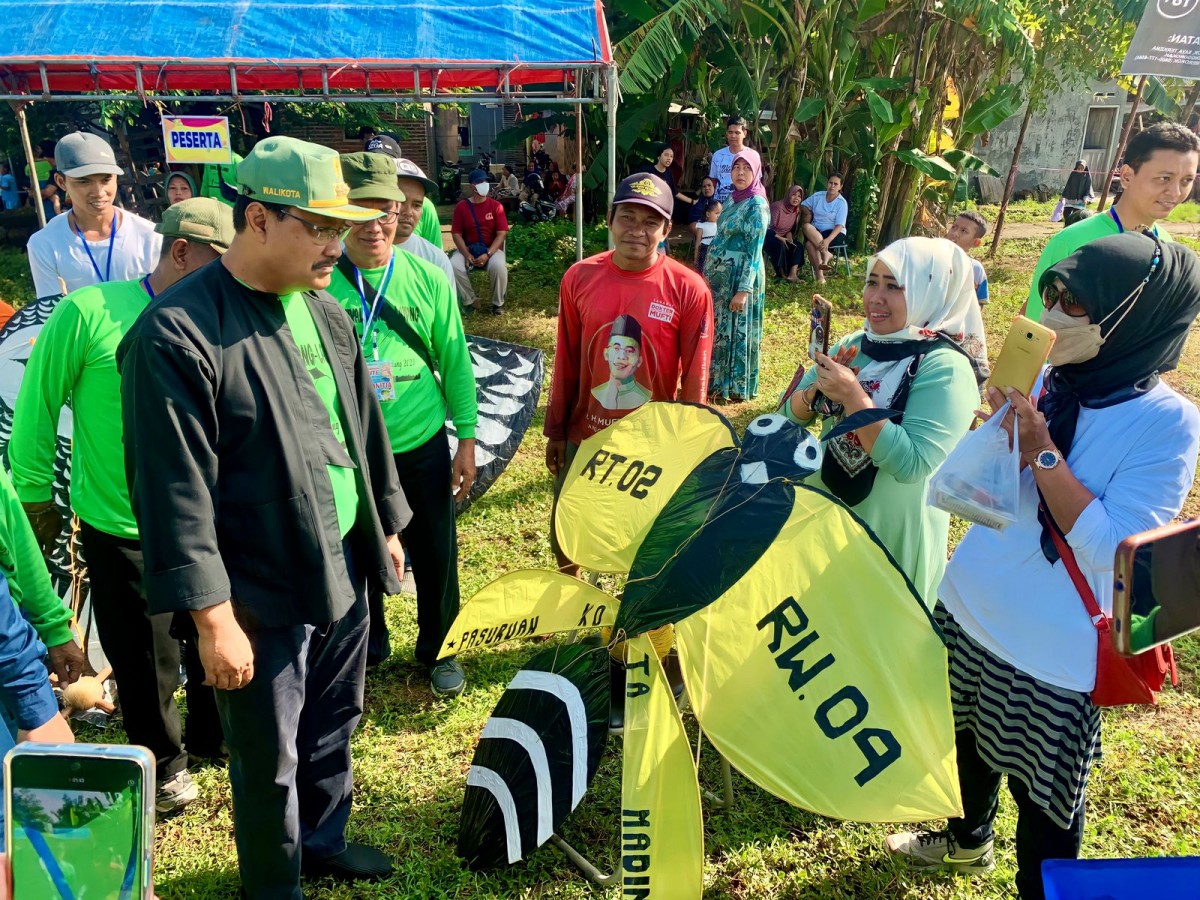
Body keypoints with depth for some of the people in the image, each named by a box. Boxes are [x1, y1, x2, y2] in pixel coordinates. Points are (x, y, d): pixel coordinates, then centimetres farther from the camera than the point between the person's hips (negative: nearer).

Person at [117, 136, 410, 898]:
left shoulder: (325, 311, 4)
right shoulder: (177, 333, -19)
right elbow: (176, 491, -19)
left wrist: (387, 524, 17)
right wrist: (213, 618, -18)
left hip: (346, 566, 7)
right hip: (263, 592, -6)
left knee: (334, 724, 23)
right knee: (270, 759, 13)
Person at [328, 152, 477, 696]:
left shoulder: (428, 279, -3)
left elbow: (456, 363, 2)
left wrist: (466, 438, 1)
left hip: (421, 446, 1)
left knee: (436, 555, 12)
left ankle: (438, 651, 35)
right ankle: (366, 649, 41)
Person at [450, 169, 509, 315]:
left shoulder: (496, 206, -2)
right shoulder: (461, 206, -1)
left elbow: (501, 233, -7)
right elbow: (456, 234, -2)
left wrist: (487, 254, -19)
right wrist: (467, 254, -17)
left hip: (492, 248, -1)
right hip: (467, 248, 1)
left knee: (498, 266, -35)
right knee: (453, 266, -29)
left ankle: (497, 303, -10)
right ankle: (469, 301, -7)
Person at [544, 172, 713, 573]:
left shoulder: (688, 290, -13)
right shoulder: (579, 278, -5)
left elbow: (695, 377, -7)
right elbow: (566, 362, 4)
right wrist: (555, 432, 8)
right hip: (585, 437, 3)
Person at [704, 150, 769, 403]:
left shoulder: (757, 205, -15)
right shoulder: (733, 198, 9)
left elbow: (754, 250, -18)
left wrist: (744, 289, -23)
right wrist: (709, 272, 17)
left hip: (739, 276, -8)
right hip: (720, 274, 8)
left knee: (734, 330, 1)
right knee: (717, 328, 14)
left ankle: (734, 387, 14)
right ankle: (716, 380, 27)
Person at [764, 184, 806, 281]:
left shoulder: (797, 210, 2)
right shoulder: (777, 206, -21)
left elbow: (790, 229, 13)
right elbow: (768, 228, -22)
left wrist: (789, 236, -8)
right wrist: (780, 238, -26)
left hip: (782, 238, 7)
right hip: (769, 236, -7)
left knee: (799, 246, -15)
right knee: (779, 245, -36)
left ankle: (793, 274, -26)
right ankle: (780, 274, -21)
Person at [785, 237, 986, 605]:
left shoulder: (946, 369, -20)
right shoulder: (855, 345, -2)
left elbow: (912, 464, -29)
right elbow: (793, 414, 1)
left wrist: (853, 396, -31)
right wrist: (818, 389, -19)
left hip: (892, 536, -6)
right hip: (824, 517, 6)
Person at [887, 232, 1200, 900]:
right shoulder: (1045, 381, -4)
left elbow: (1111, 551, -26)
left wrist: (1041, 451, -27)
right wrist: (1002, 424, -16)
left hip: (1052, 652, -6)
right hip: (967, 612, 6)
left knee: (1046, 800, 12)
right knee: (969, 743, 27)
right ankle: (968, 839, 55)